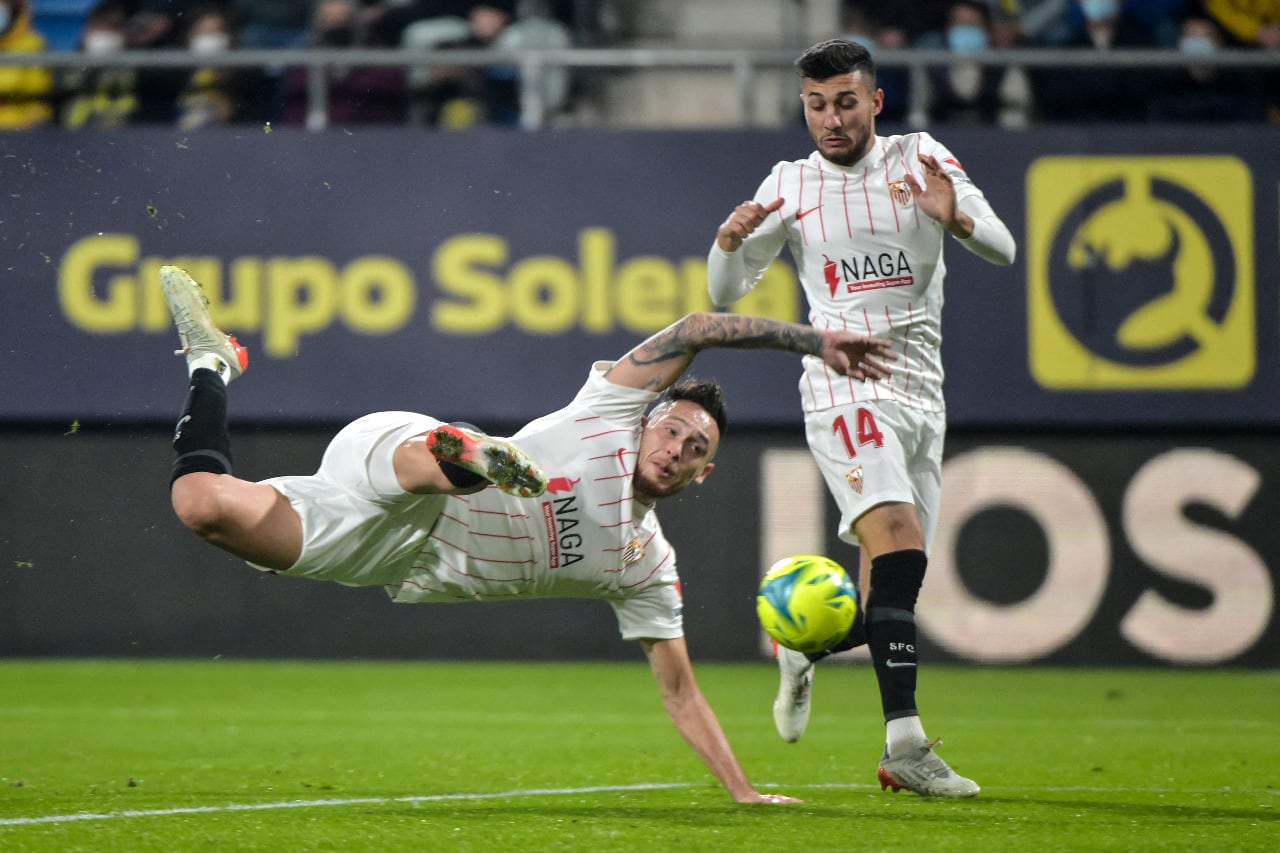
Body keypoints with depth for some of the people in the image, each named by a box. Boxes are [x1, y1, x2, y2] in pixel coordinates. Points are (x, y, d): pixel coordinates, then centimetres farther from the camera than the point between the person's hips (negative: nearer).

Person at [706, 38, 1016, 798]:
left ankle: (801, 650, 38)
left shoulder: (922, 158, 7)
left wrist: (956, 218, -23)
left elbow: (1002, 249, -1)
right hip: (845, 388, -3)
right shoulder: (791, 184, 6)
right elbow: (727, 293, 7)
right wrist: (730, 242, -15)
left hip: (921, 394, 3)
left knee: (892, 592, 6)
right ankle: (906, 741, -32)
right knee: (899, 543, -26)